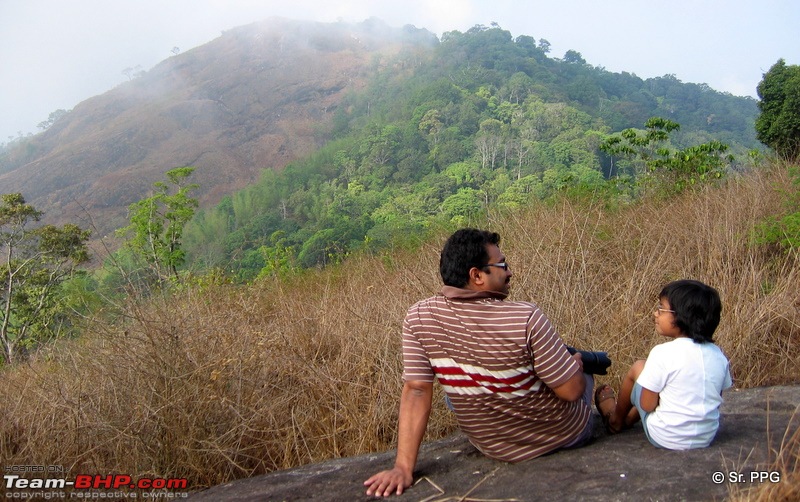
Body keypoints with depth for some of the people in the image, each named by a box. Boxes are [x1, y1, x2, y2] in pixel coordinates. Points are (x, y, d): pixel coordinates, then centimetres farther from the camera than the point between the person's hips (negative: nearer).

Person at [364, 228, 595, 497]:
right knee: (584, 376, 30)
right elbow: (572, 390, -23)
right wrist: (576, 363, -1)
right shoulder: (526, 318, -32)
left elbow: (416, 390, -20)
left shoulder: (418, 317, -21)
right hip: (564, 435, -3)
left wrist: (404, 467, -16)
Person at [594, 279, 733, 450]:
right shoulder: (719, 356, -4)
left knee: (638, 368, 10)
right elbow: (715, 399, 8)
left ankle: (616, 419, 34)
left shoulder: (663, 353, -21)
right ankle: (627, 421, 39)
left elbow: (647, 404, -15)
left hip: (665, 439, -6)